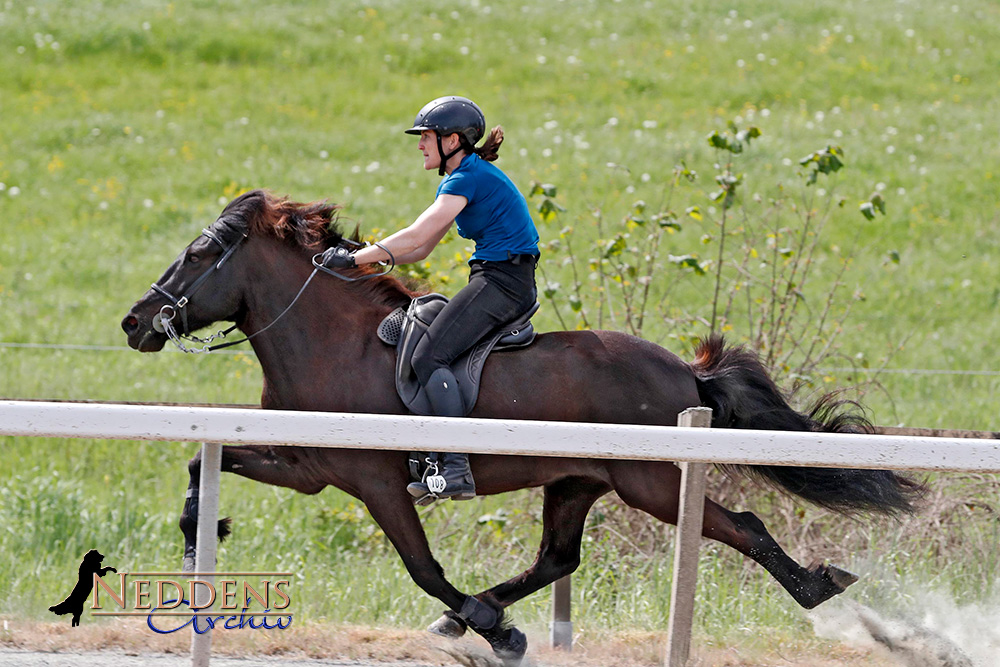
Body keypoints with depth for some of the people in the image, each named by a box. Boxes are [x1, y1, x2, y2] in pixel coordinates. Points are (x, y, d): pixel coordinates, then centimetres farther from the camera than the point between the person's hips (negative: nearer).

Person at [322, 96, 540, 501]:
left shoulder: (468, 178, -12)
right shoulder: (461, 179, 20)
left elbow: (416, 237, -19)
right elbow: (421, 249, 19)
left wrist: (354, 259, -15)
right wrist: (360, 259, 9)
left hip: (502, 281, -11)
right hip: (501, 281, 11)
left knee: (429, 357, -19)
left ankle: (457, 469, -28)